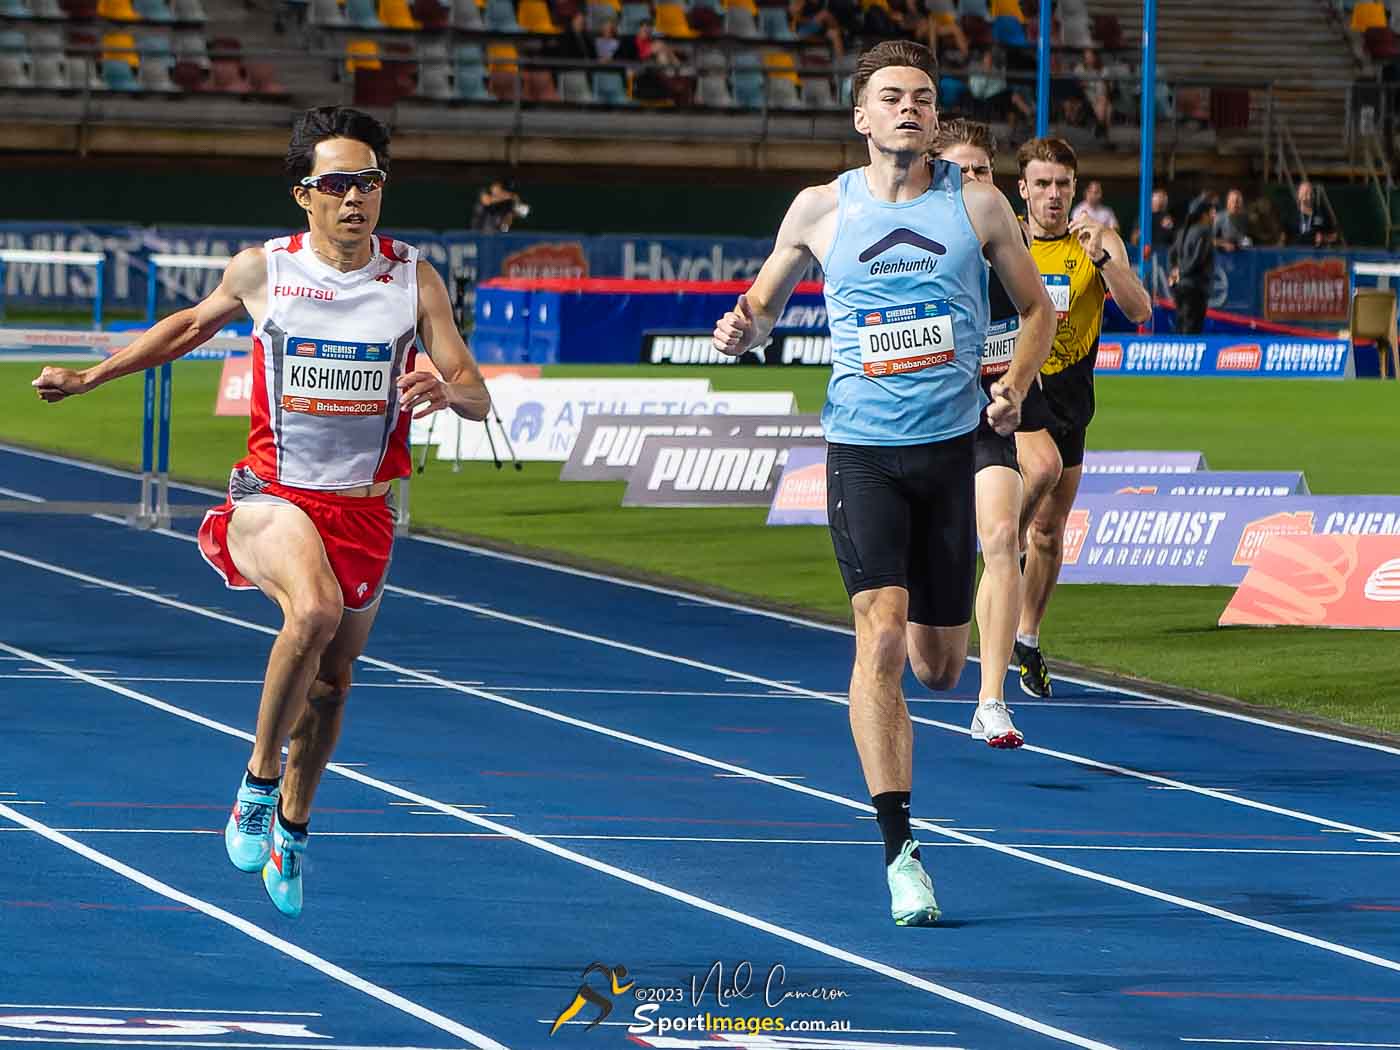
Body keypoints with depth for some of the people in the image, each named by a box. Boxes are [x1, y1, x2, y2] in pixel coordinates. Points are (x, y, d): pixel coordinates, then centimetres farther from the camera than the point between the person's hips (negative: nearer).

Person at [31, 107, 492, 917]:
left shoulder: (414, 280, -4)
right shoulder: (261, 272, -4)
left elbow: (478, 399, -5)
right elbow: (192, 325, 17)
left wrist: (448, 388, -29)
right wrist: (90, 377, 21)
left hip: (365, 509, 3)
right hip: (274, 497, -3)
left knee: (330, 683, 14)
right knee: (314, 610, -33)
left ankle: (292, 826, 40)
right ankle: (260, 779, -15)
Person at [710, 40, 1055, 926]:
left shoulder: (978, 206, 3)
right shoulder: (820, 211, 3)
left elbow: (1037, 307, 13)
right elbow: (765, 302, 14)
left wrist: (1014, 387, -4)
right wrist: (745, 329, -9)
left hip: (953, 447, 1)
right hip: (861, 448, -1)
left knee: (939, 667, 7)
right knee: (880, 633, -18)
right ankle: (900, 850, -16)